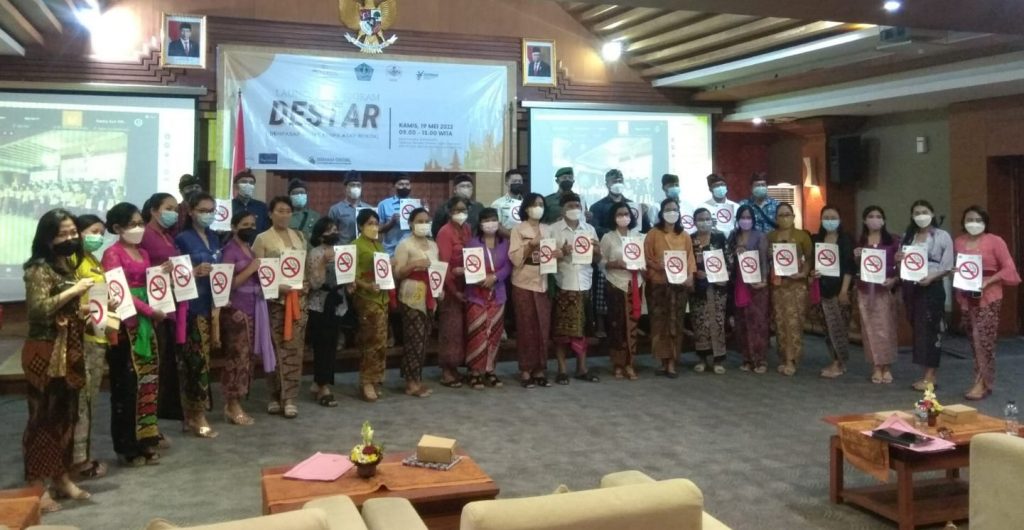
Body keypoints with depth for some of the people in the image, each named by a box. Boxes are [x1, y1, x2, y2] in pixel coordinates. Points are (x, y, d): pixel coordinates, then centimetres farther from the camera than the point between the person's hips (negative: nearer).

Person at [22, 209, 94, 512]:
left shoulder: (68, 265, 14)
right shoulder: (39, 269, -12)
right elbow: (38, 309, -24)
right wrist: (73, 291, -23)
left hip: (70, 351, 8)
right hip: (45, 353, -8)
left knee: (66, 417, 13)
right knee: (43, 418, -3)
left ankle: (61, 478, 23)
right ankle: (36, 486, 5)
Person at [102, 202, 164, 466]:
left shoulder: (143, 253, 15)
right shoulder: (112, 253, -7)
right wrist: (151, 311, -14)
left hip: (145, 322, 7)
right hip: (125, 324, -7)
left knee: (148, 380, 8)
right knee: (127, 384, -3)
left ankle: (145, 440, 17)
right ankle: (127, 445, 6)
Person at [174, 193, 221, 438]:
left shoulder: (214, 238, 14)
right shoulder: (182, 239, -6)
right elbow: (175, 274, -8)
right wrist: (196, 272, -25)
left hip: (212, 304, 6)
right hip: (192, 307, -6)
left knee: (196, 359, 9)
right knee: (198, 359, -5)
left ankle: (190, 414, 16)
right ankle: (198, 416, 3)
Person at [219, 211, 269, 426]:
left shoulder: (251, 250, 17)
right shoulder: (230, 251, -8)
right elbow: (227, 284, -15)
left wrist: (263, 273, 9)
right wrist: (250, 269, -16)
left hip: (252, 308, 8)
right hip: (235, 310, -8)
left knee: (247, 357, 9)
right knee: (237, 357, -6)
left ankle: (234, 403, 16)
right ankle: (233, 406, 1)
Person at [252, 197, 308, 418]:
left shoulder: (299, 237, 15)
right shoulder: (262, 239, 0)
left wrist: (306, 284, 0)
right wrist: (277, 286, -18)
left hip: (298, 298, 3)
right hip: (274, 299, -3)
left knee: (294, 347, -1)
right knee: (276, 348, -1)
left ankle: (289, 398, 1)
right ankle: (276, 396, 10)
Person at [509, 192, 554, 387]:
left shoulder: (547, 230, 12)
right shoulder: (518, 229, -2)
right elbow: (515, 258, -10)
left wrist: (556, 254, -3)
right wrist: (530, 245, -21)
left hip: (542, 283, 4)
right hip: (523, 284, -4)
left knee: (543, 328, 4)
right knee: (526, 328, -2)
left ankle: (539, 370, 11)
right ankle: (525, 371, 4)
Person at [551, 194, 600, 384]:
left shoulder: (590, 229, 10)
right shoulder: (554, 229, -2)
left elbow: (596, 261, 13)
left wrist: (596, 251, -8)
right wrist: (562, 253, -20)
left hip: (583, 285, 3)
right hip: (562, 285, -3)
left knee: (581, 328, 8)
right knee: (561, 329, 1)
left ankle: (582, 368, 16)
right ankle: (562, 370, 9)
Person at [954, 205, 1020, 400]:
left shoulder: (994, 241, -5)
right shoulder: (959, 242, 10)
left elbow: (1009, 268, -7)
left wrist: (988, 281, -17)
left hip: (988, 297, -5)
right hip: (965, 297, 5)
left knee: (983, 338, -9)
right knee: (974, 339, 8)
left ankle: (982, 383, -5)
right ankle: (984, 381, 16)